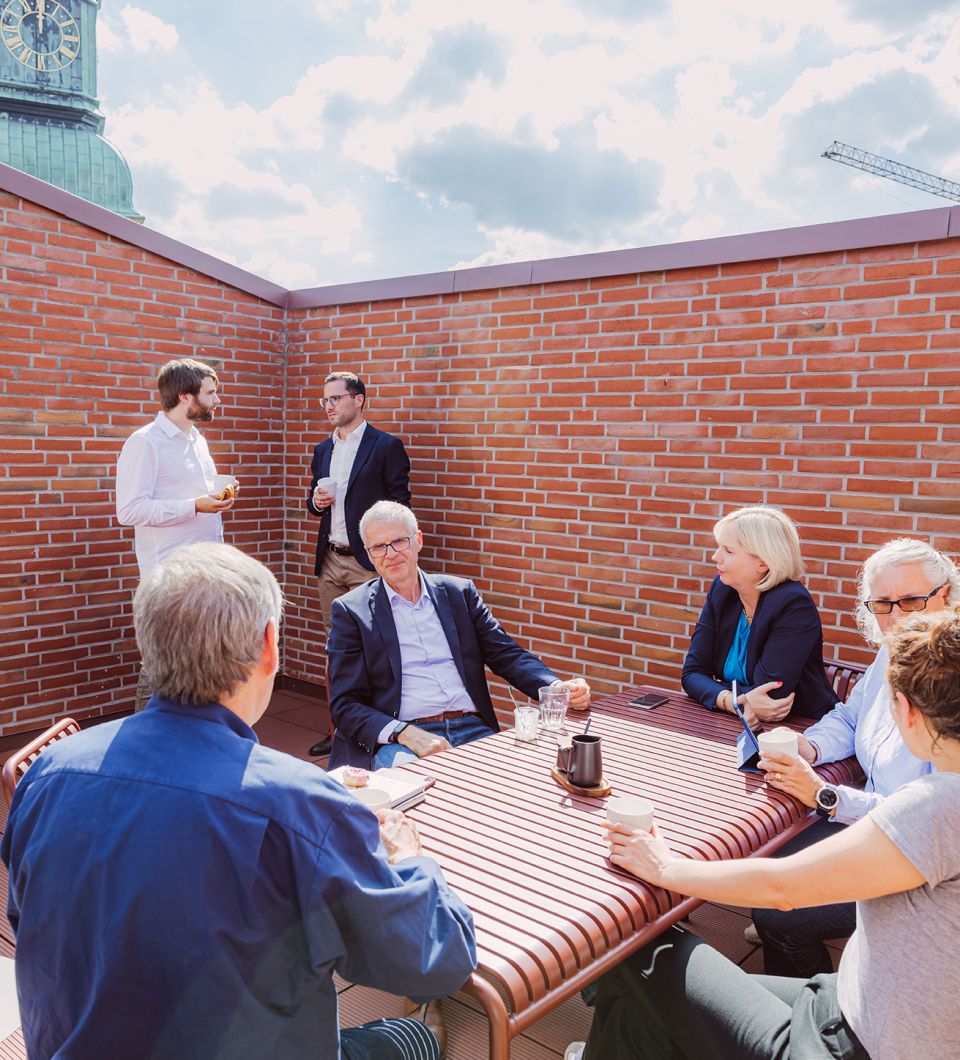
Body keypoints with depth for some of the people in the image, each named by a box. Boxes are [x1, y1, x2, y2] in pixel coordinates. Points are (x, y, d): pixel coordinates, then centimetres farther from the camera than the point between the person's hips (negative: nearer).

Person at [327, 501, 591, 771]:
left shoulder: (459, 592, 14)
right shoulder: (351, 610, 5)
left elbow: (508, 655, 13)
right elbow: (345, 705, 0)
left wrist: (559, 688, -7)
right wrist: (403, 733, -18)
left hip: (473, 730, 4)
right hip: (398, 740, -3)